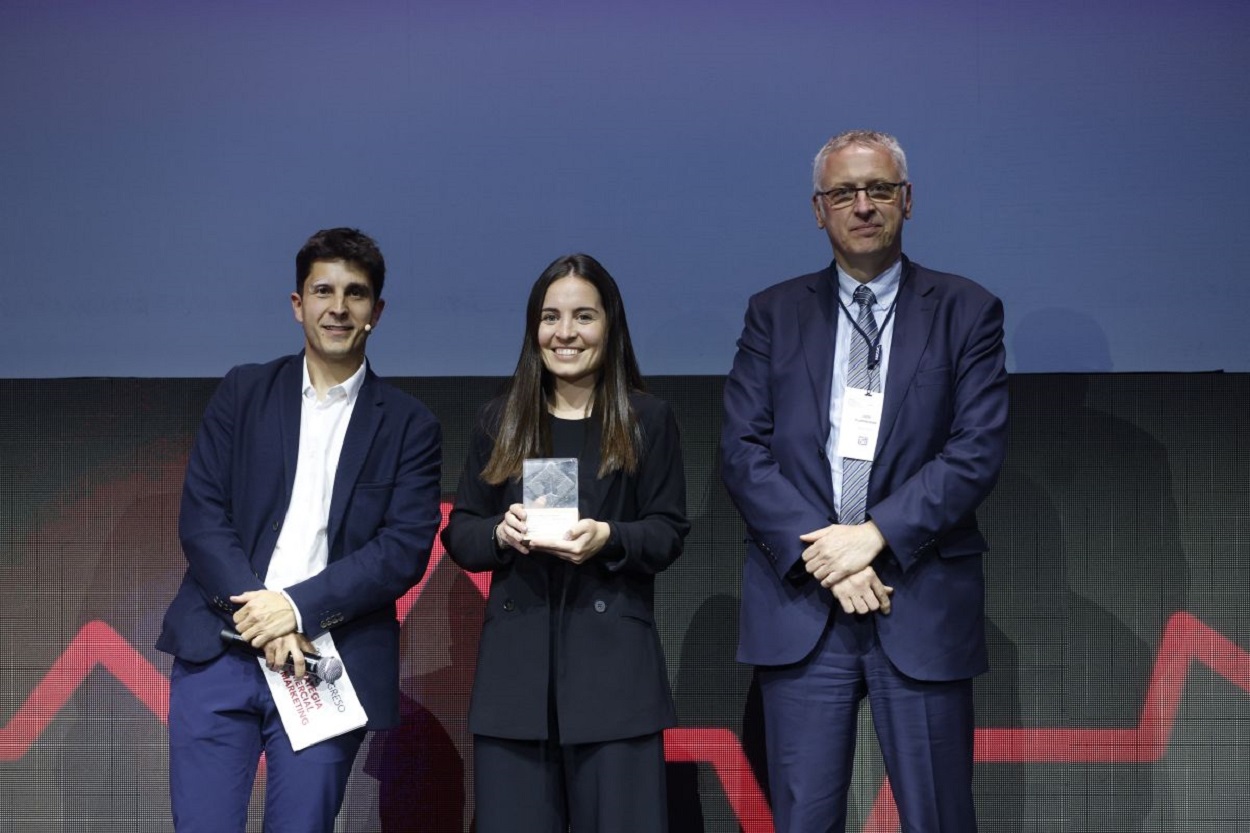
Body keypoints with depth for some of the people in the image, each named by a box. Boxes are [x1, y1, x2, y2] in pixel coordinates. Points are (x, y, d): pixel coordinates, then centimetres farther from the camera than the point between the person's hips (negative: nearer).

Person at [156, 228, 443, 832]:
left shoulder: (409, 426, 7)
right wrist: (258, 616, -11)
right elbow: (200, 515, 2)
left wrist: (298, 607, -14)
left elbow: (406, 548, -3)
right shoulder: (244, 392, 10)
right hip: (218, 655, 1)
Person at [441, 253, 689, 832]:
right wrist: (500, 532, -11)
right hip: (515, 661, 2)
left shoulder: (648, 420, 7)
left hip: (613, 661, -2)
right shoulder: (498, 421, 12)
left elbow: (669, 533, 3)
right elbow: (458, 535, 11)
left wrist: (609, 538, -17)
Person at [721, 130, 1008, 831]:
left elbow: (979, 450, -4)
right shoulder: (775, 314, 11)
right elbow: (744, 451, 2)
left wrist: (875, 535, -14)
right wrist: (817, 550, -11)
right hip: (800, 604, 1)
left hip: (922, 606, -1)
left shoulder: (966, 311, 6)